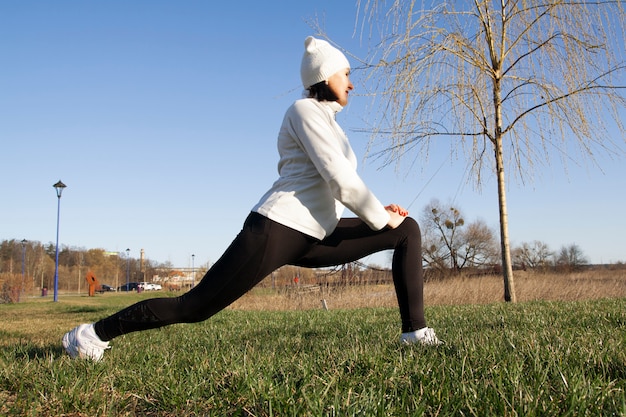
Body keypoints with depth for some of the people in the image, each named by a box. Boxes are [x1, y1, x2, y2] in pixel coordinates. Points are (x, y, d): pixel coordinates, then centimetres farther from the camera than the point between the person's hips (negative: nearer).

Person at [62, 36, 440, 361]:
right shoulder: (305, 110, -8)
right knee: (195, 306, -6)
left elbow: (337, 186, 20)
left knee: (408, 230, 6)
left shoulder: (329, 122, 21)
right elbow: (341, 181, -16)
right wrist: (382, 218, -5)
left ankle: (415, 330, 5)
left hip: (314, 237, 9)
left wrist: (377, 210, 7)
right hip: (278, 229, -9)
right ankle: (94, 334, 11)